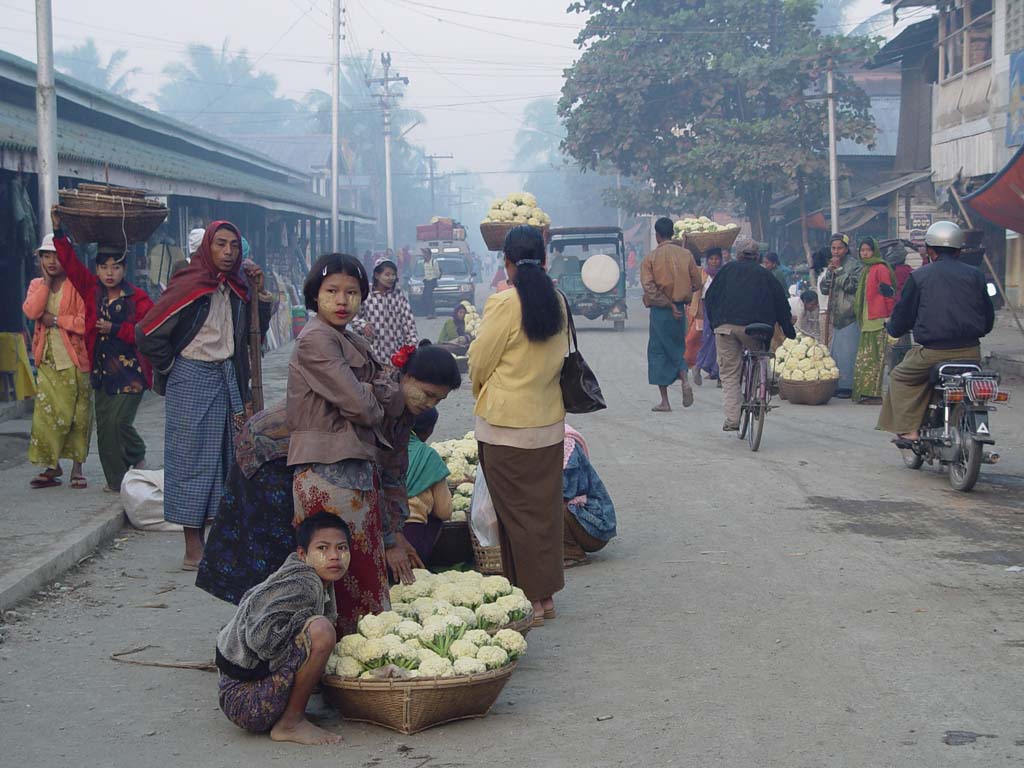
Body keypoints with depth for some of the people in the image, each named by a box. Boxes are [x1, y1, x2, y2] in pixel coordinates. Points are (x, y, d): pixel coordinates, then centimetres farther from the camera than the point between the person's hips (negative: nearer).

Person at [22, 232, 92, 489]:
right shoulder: (37, 284, 11)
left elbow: (85, 322, -15)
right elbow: (31, 311, -10)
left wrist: (55, 319, -13)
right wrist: (47, 281, -8)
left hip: (75, 360, -4)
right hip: (48, 360, 4)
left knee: (78, 416, 2)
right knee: (46, 414, -2)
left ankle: (77, 467, 13)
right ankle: (52, 466, 9)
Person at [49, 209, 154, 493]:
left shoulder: (138, 298, -6)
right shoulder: (91, 289, 6)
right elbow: (70, 262, 3)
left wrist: (115, 329, -16)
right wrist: (58, 230, -4)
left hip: (130, 371, -5)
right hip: (102, 370, 5)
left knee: (119, 422, -13)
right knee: (104, 425, 5)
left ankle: (138, 456, 16)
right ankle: (116, 479, 15)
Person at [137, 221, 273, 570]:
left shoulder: (236, 289, 7)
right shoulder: (188, 287, -11)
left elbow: (256, 331, 13)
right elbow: (147, 333, -12)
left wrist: (260, 293, 2)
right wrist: (169, 368, -1)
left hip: (227, 379, 6)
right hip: (192, 381, -6)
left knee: (226, 456, 7)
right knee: (191, 456, -2)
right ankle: (193, 546, 1)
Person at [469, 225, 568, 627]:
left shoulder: (504, 304, -16)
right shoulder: (558, 303, 1)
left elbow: (479, 364, -6)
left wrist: (480, 391, 14)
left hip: (506, 426, -6)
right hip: (549, 421, 6)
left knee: (517, 514, 4)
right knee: (545, 509, 14)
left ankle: (529, 598, 9)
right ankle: (546, 595, 22)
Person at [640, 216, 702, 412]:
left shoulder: (650, 258, -7)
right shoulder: (686, 255, 0)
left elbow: (649, 287, -15)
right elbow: (696, 284, 2)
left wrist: (669, 305, -12)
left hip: (660, 310, -3)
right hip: (679, 308, 3)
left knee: (658, 352, 5)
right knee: (677, 348, 20)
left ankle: (665, 401, 4)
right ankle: (684, 380, -8)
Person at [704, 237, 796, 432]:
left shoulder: (728, 269, 20)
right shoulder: (765, 275, 19)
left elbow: (710, 298, 16)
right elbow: (781, 304, 19)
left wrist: (714, 322, 23)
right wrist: (789, 332, 26)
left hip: (725, 326, 0)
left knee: (729, 374, 3)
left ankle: (732, 419, -4)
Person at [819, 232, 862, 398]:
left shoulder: (854, 264, -4)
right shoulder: (832, 265, 17)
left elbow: (854, 285, -16)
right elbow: (825, 289, 11)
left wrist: (838, 270, -13)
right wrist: (830, 271, -2)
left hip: (850, 316, -8)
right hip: (836, 316, 8)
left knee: (848, 352, -9)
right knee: (834, 352, 9)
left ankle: (848, 386, -5)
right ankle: (837, 385, 16)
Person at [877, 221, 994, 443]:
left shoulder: (920, 276, 2)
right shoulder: (975, 275, 10)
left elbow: (903, 315, 7)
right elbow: (988, 318, 15)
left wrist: (892, 328, 29)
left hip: (934, 351, -3)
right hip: (971, 353, 3)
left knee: (901, 377, 17)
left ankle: (908, 430, 4)